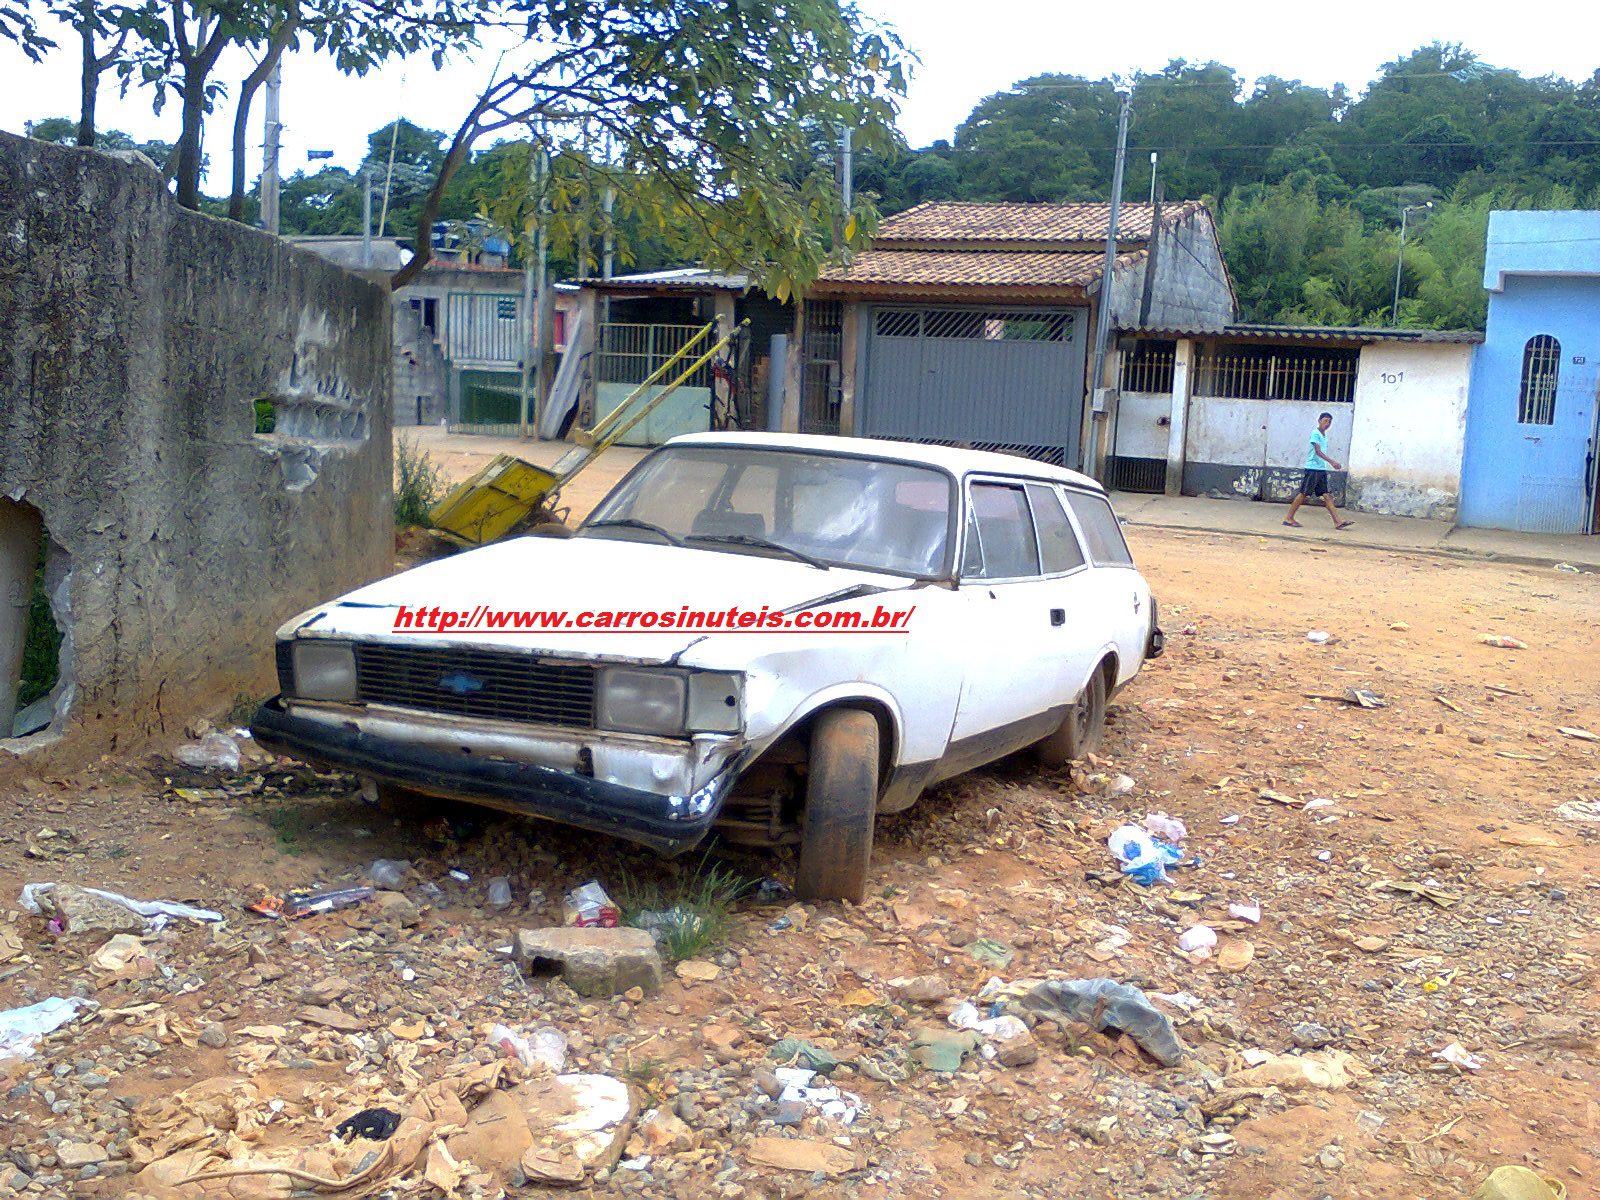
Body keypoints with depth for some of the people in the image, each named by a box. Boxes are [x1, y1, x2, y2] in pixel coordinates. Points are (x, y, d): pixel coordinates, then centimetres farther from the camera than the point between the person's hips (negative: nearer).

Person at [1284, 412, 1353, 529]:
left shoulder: (1325, 436, 17)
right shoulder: (1315, 433, -9)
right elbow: (1318, 452, -18)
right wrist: (1332, 462, -25)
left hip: (1322, 470, 8)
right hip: (1312, 468, -8)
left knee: (1326, 495, 2)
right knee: (1304, 494, -4)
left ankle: (1337, 522, -4)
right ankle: (1289, 518, 4)